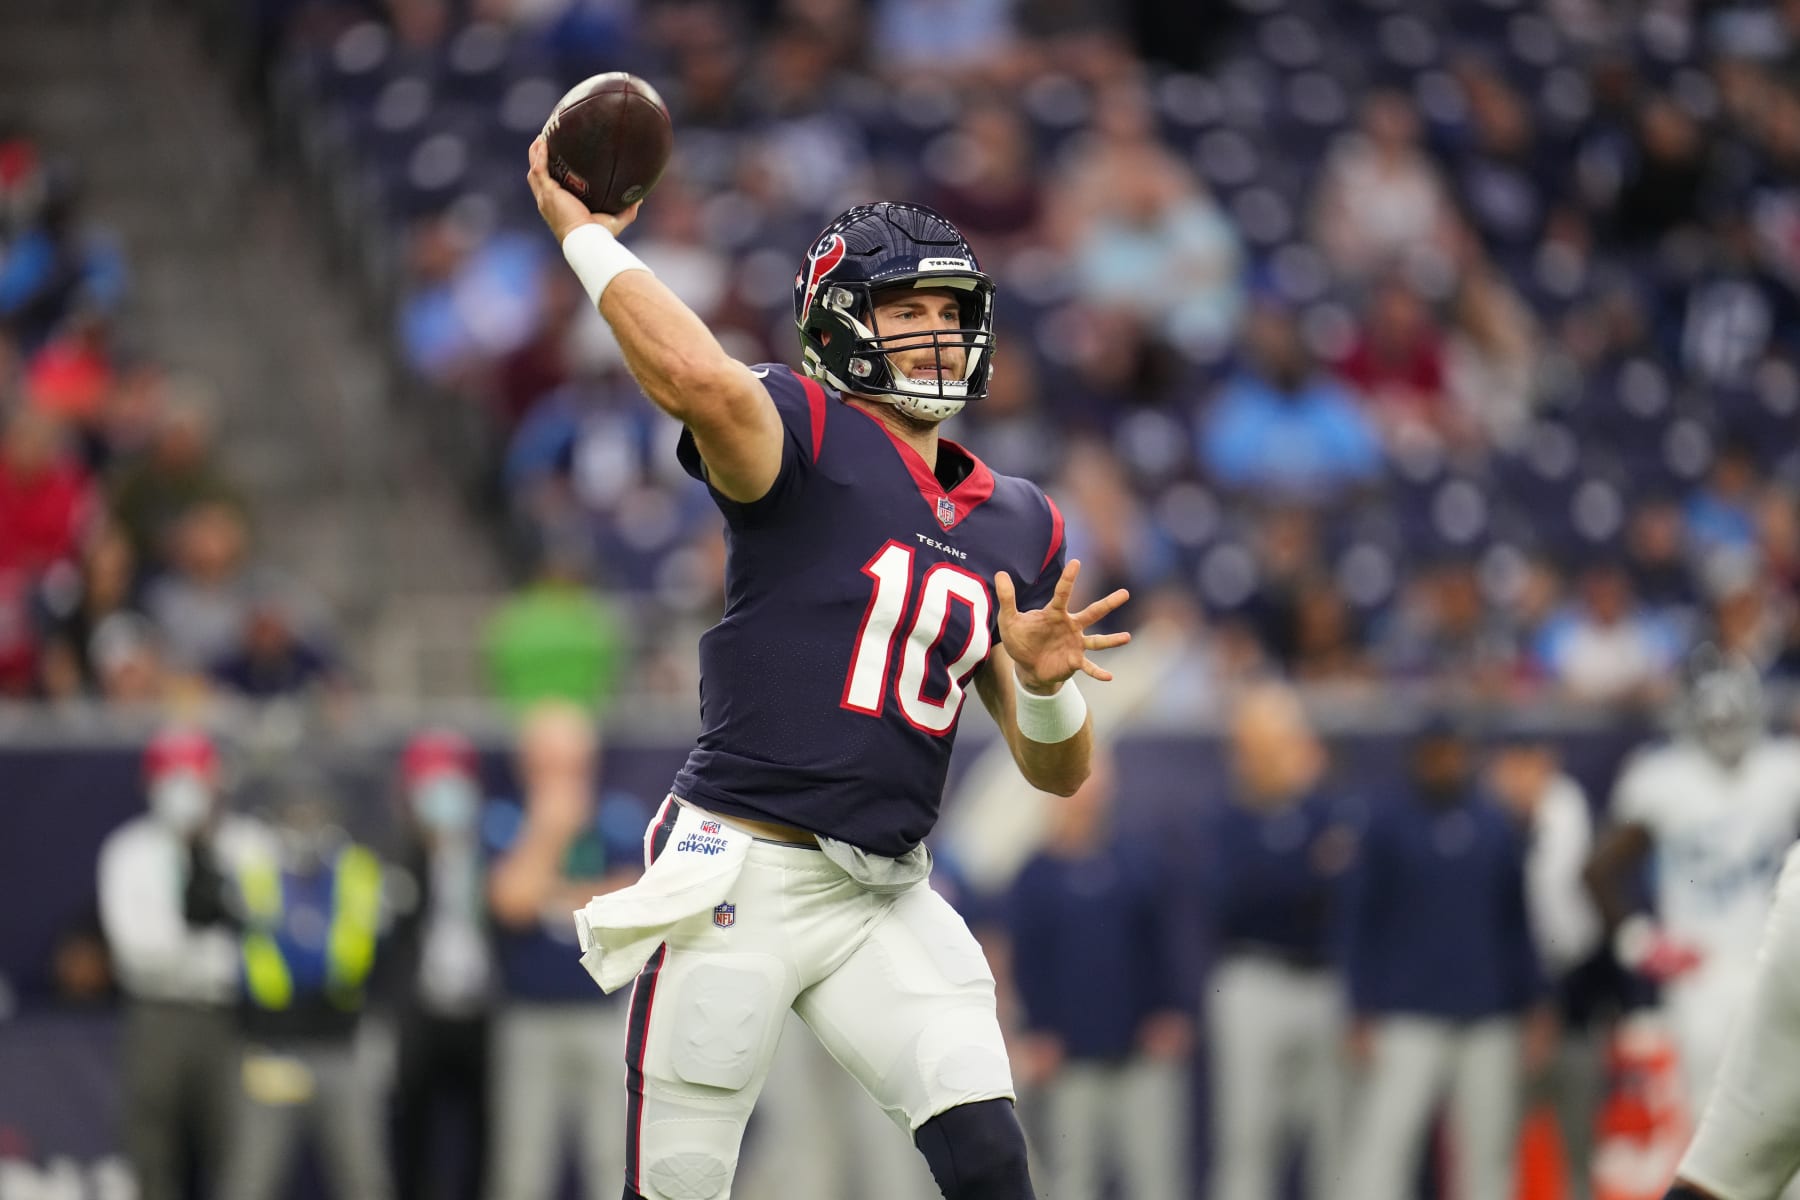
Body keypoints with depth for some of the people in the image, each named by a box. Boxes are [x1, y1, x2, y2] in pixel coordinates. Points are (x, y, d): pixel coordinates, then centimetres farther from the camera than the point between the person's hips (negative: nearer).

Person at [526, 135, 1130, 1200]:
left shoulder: (1020, 526, 13)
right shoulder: (810, 437, -6)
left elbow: (1060, 774, 14)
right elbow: (704, 383, -32)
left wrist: (1044, 682, -7)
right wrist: (585, 236, -23)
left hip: (887, 901, 5)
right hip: (741, 875, -5)